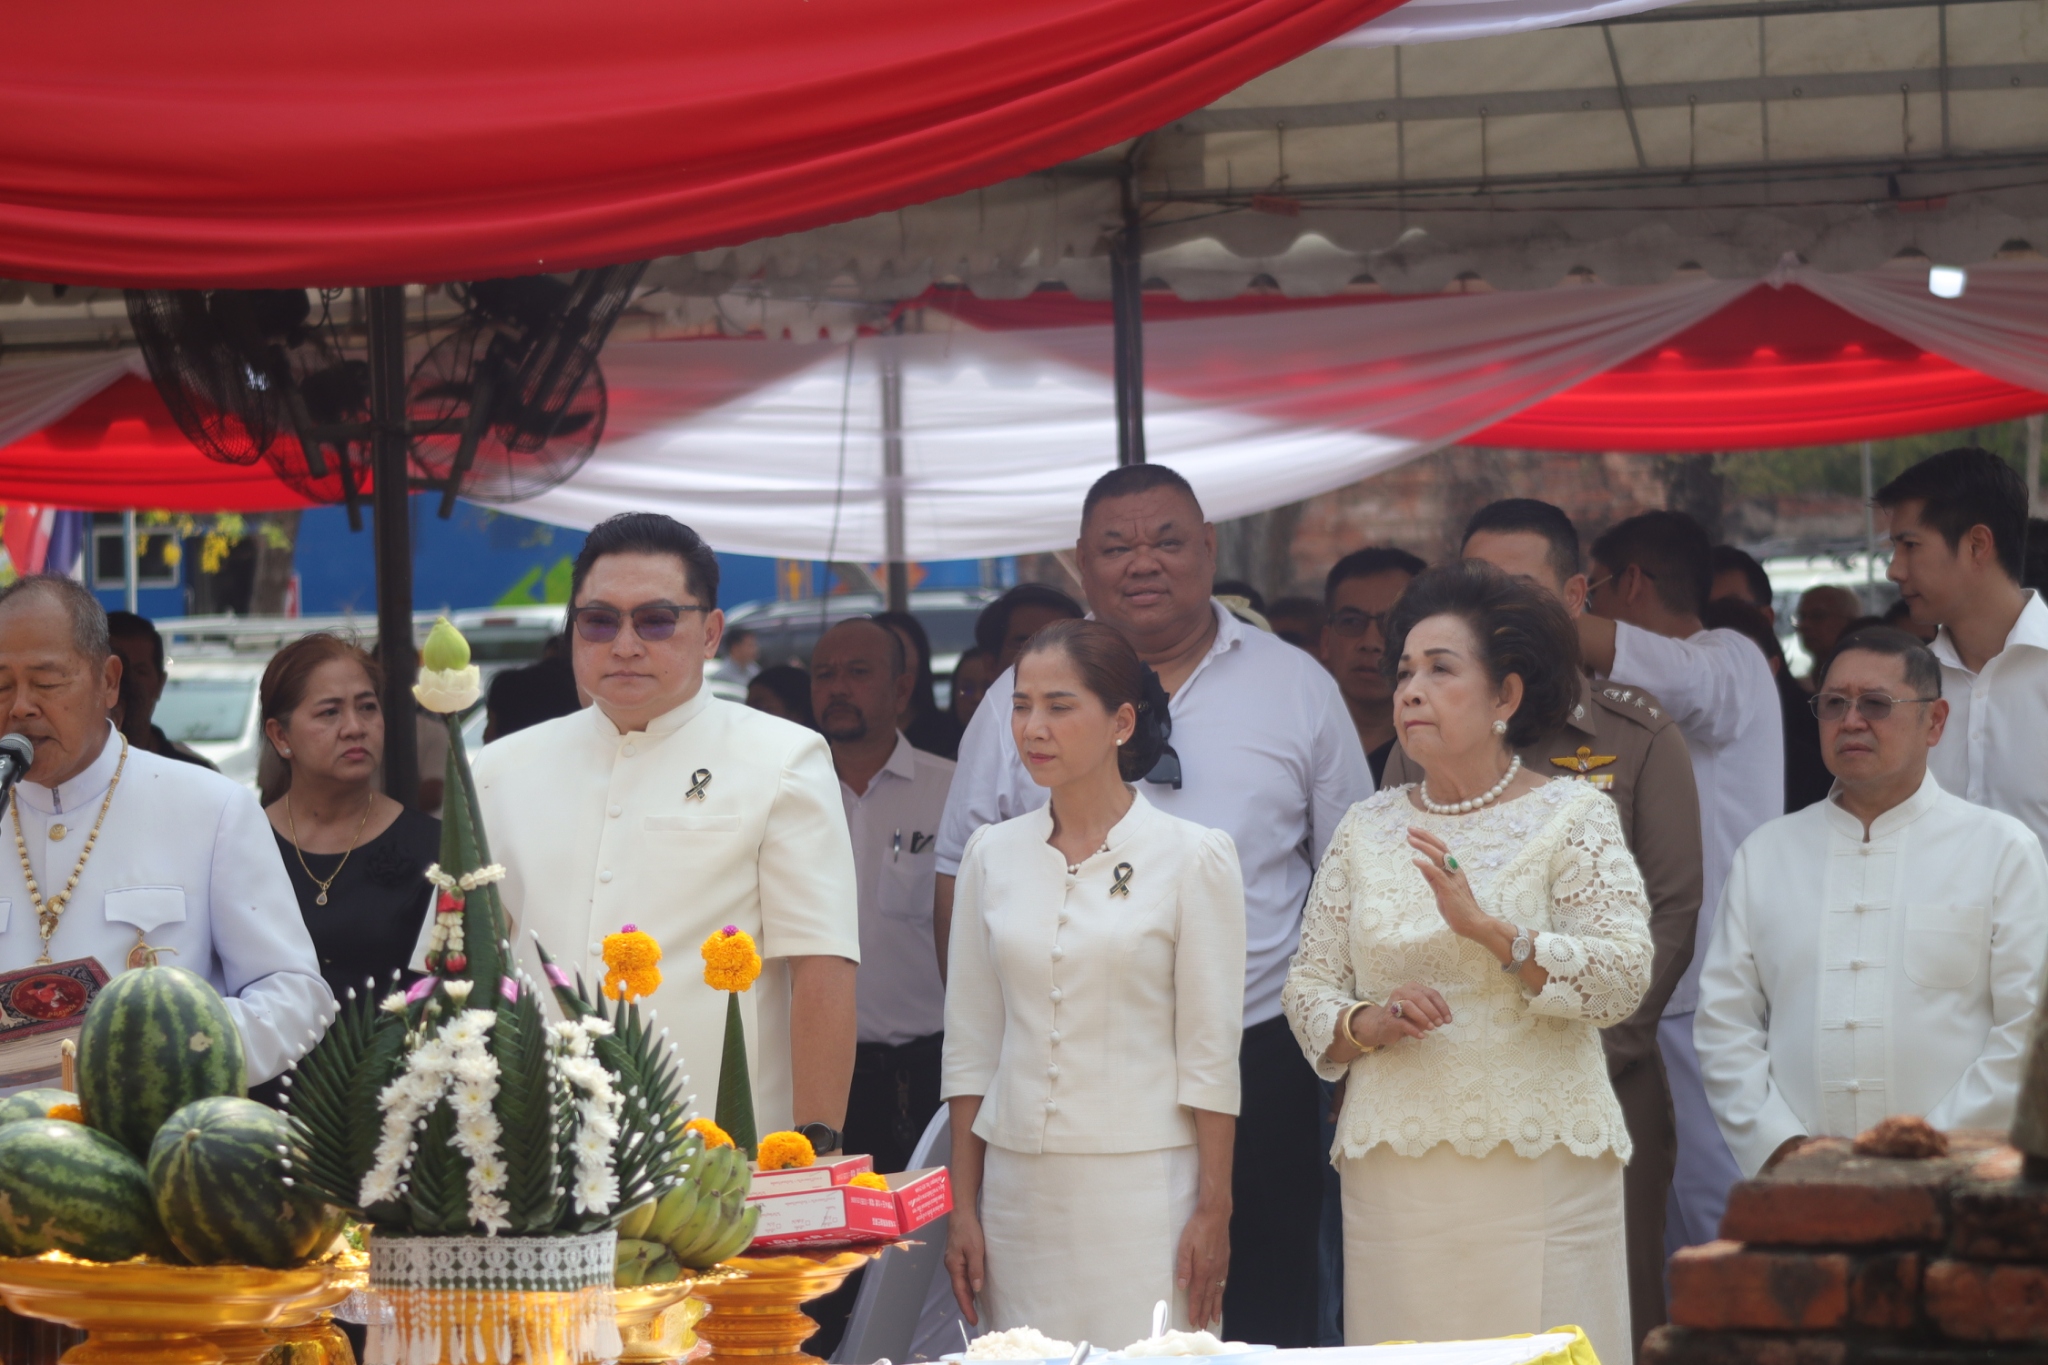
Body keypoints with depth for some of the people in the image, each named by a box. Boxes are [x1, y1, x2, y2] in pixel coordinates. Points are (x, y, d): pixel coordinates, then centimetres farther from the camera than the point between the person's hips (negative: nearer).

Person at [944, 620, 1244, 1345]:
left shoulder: (1192, 856, -2)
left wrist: (1213, 1211, -8)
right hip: (1018, 1186, 4)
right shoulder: (993, 853, 8)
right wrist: (962, 1205, 7)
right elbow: (970, 1045, 11)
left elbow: (1210, 1052, -4)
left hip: (1144, 1185, -3)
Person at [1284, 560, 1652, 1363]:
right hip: (1393, 1170, 3)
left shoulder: (1571, 818, 2)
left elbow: (1625, 979, -9)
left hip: (1536, 1167, -3)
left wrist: (1489, 929, -20)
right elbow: (1308, 987, 12)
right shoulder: (1367, 830, 13)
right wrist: (1371, 1022, -9)